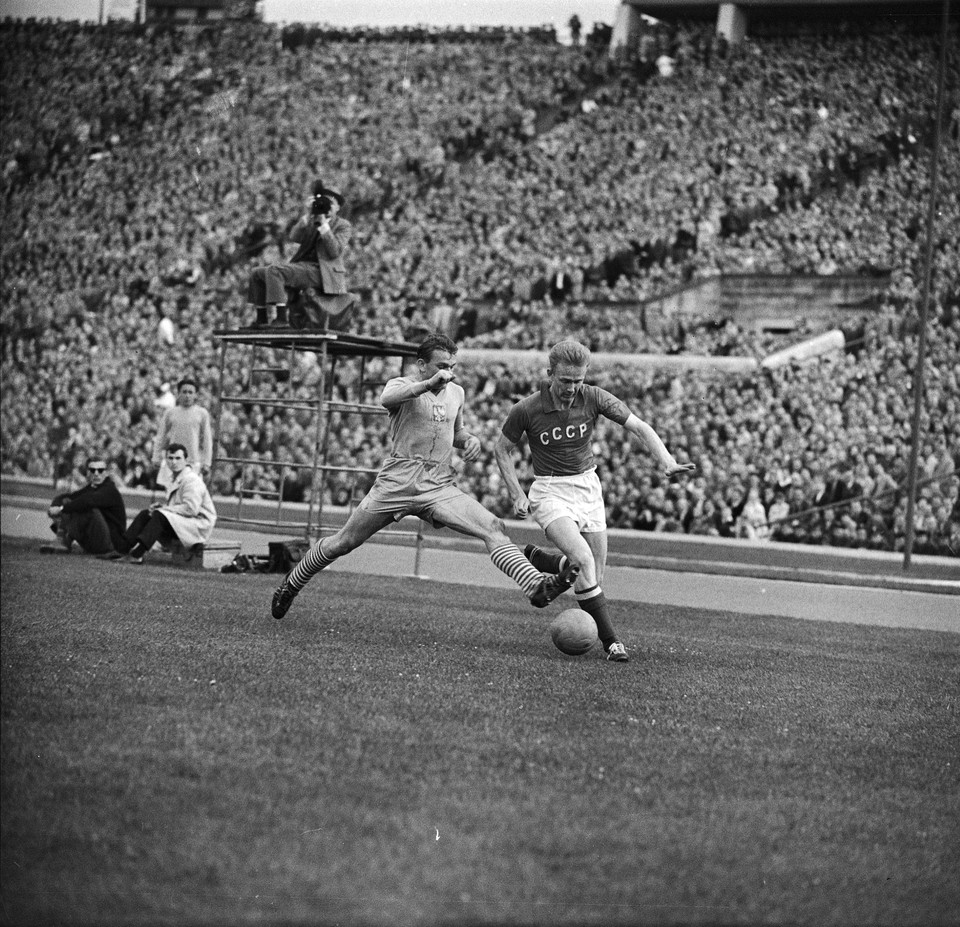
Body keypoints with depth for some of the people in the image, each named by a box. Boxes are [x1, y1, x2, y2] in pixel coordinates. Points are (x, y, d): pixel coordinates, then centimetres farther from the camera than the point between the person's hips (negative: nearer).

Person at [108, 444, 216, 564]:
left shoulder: (192, 480, -17)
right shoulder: (177, 478, 16)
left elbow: (191, 508, -27)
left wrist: (165, 508, -19)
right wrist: (162, 505, 1)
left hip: (199, 524, -10)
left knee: (159, 515, -28)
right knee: (145, 514, 3)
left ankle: (137, 554, -31)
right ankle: (122, 551, -5)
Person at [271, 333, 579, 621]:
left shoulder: (456, 392, 15)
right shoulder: (402, 385, -2)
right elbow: (387, 399, -29)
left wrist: (470, 440, 10)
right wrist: (429, 384, -40)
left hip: (440, 488, 4)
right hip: (397, 483, -4)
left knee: (493, 528, -18)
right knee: (343, 543, 5)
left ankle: (537, 587, -32)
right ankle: (291, 584, 27)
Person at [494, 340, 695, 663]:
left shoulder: (594, 398, -10)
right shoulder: (526, 410, -14)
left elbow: (639, 427, -11)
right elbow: (502, 449, 2)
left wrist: (667, 461, -27)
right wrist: (517, 495, -6)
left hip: (588, 485, 4)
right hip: (550, 491, -4)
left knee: (594, 575, 5)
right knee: (585, 561, -25)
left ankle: (538, 559, 34)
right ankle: (610, 640, -18)